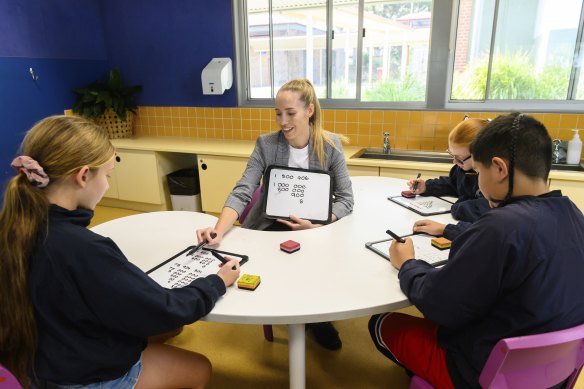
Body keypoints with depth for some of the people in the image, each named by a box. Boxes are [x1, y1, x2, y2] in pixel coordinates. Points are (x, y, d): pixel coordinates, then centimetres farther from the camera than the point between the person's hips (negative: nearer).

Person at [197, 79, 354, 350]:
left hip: (314, 227, 1)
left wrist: (317, 225, -27)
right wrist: (219, 230, -36)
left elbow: (345, 199, -8)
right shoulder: (266, 145, -8)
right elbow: (242, 192, -18)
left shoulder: (330, 145, -6)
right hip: (270, 226, 0)